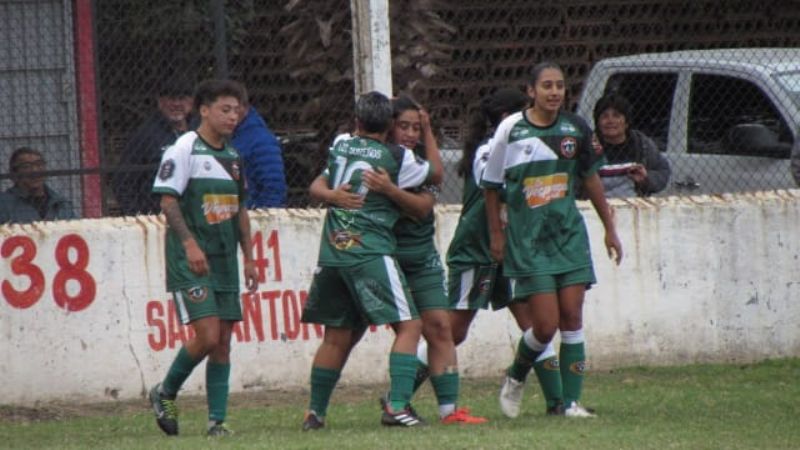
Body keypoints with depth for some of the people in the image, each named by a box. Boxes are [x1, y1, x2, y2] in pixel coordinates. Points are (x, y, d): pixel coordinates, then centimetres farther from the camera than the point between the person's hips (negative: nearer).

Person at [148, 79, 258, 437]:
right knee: (207, 336, -15)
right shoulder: (184, 149, -7)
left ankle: (217, 419, 6)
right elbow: (168, 201, -13)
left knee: (223, 342, 3)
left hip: (224, 260, 7)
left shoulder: (232, 156, 15)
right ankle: (165, 394, 7)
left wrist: (248, 257, 17)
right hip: (190, 261, -7)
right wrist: (189, 244, -23)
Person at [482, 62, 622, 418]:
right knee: (545, 325, -8)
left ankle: (570, 401, 4)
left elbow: (590, 178, 14)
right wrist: (496, 234, 4)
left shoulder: (575, 129, 2)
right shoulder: (511, 129, -7)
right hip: (527, 240, -3)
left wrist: (609, 229, 15)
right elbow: (491, 185, 3)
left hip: (569, 235, 3)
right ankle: (515, 378, 20)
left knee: (572, 318, -2)